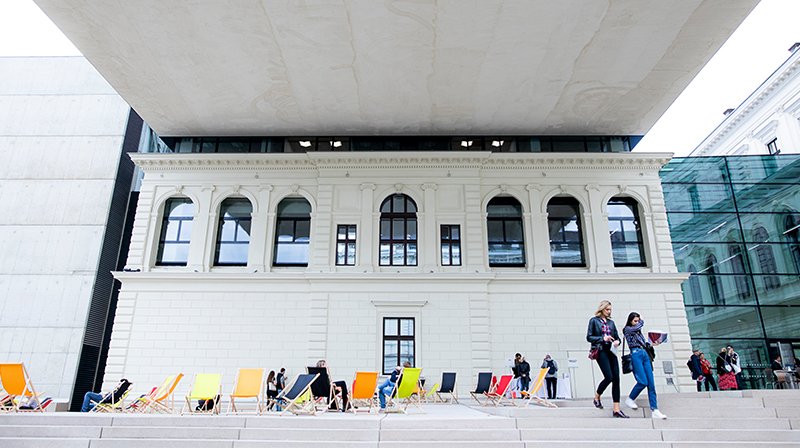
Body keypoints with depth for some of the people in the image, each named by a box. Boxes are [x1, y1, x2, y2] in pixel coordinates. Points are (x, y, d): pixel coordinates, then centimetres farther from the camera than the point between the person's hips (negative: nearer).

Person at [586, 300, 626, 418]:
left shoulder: (611, 322, 18)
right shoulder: (594, 321, 3)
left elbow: (617, 337, 21)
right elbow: (589, 337, -1)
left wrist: (617, 341, -2)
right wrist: (603, 338, -13)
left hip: (611, 351, 5)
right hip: (601, 351, -5)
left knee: (616, 379, -2)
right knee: (609, 377, -14)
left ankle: (617, 409, 0)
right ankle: (597, 397, 13)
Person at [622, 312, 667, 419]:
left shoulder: (638, 331, 25)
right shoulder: (627, 329, 6)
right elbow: (640, 325, -10)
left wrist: (652, 344, 7)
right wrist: (641, 320, 9)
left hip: (645, 355, 7)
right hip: (636, 355, -7)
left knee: (651, 383, -3)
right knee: (643, 382, -16)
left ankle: (654, 410, -6)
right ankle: (630, 399, 7)